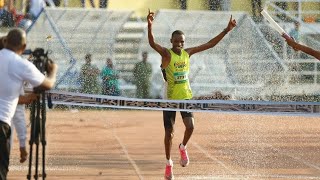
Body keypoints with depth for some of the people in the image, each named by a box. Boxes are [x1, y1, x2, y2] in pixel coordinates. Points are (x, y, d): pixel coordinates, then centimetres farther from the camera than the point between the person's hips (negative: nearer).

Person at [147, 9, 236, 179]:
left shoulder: (188, 53, 2)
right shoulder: (166, 54, -13)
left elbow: (210, 44, 6)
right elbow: (152, 43, -33)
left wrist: (227, 30, 1)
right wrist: (150, 26, -51)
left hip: (186, 96, 3)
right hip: (170, 98, -3)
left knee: (190, 126, -15)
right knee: (169, 132, 2)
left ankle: (183, 147, 17)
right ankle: (169, 163, 22)